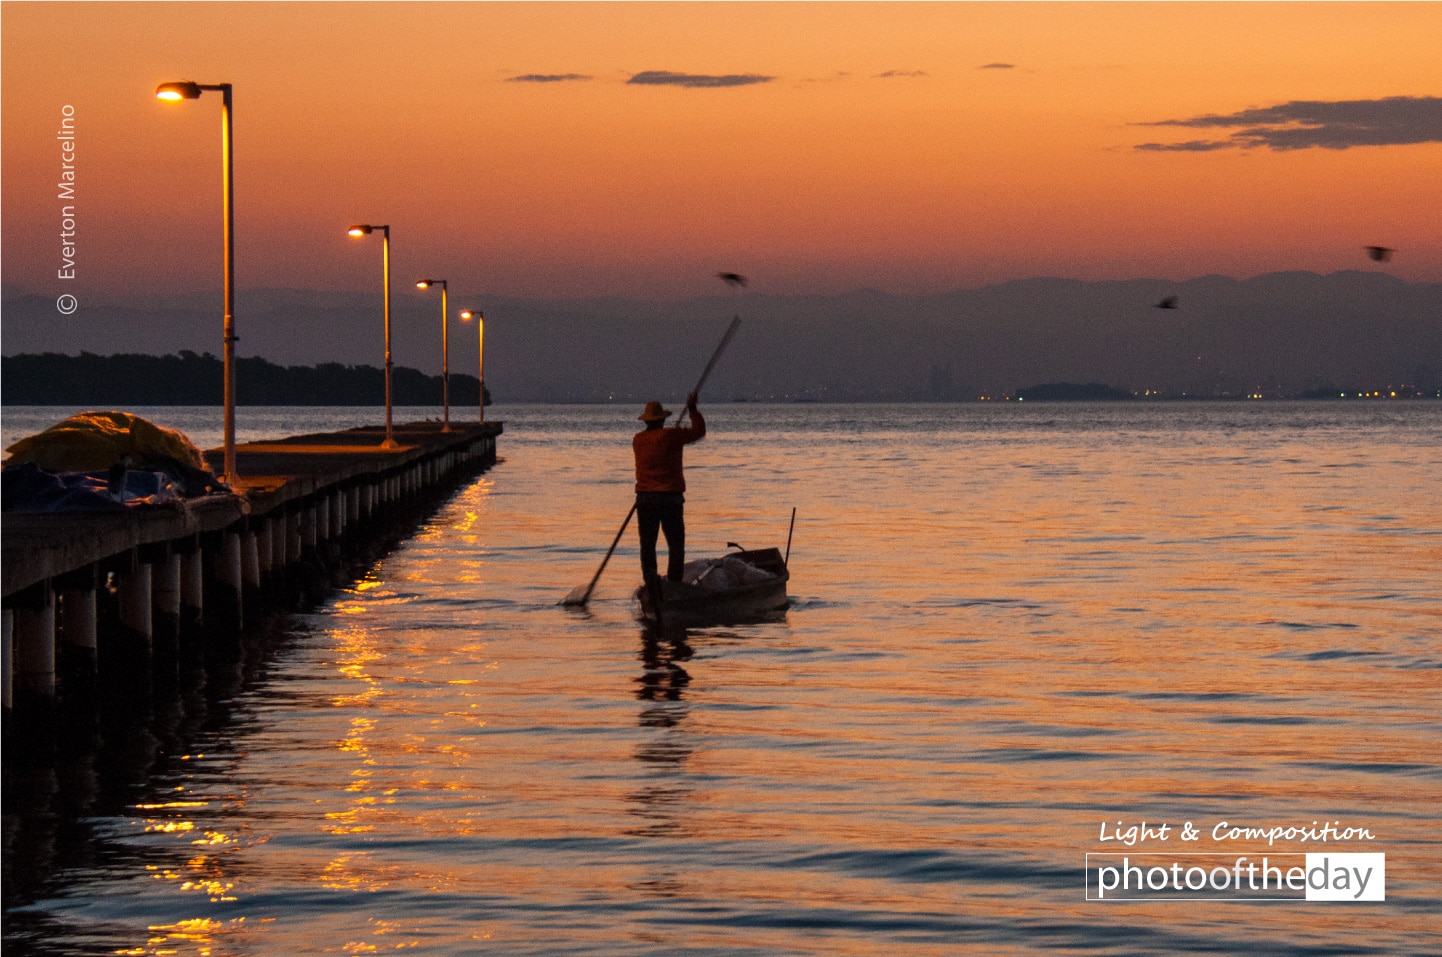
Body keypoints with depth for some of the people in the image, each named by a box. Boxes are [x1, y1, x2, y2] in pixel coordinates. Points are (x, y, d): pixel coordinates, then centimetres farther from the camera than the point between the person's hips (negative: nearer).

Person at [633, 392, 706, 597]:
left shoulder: (638, 440, 6)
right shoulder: (671, 436, -6)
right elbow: (699, 432, 6)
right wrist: (692, 409, 15)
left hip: (644, 497, 2)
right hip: (671, 497, -2)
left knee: (647, 544, 4)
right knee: (676, 544, 6)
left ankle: (650, 577, -13)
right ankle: (674, 585, 2)